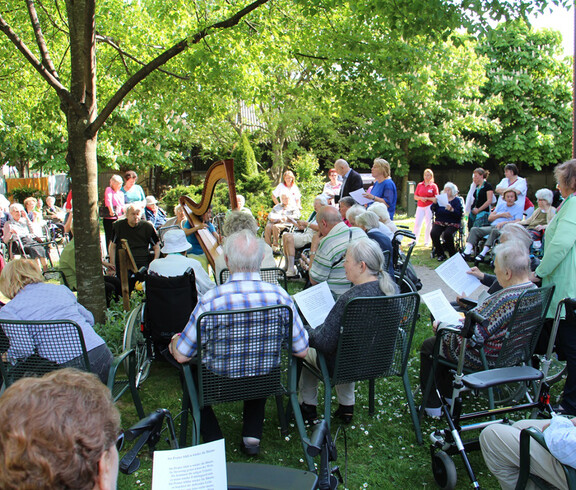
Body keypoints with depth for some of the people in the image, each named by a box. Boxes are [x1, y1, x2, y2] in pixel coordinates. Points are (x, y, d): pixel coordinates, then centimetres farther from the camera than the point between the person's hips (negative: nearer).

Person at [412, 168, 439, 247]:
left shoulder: (434, 186, 1)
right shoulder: (419, 185, 9)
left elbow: (435, 198, -2)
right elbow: (415, 196, 8)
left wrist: (427, 198, -14)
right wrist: (421, 198, -11)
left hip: (429, 207, -2)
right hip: (420, 206, 3)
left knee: (428, 224, 1)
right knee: (417, 223, -2)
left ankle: (427, 242, 11)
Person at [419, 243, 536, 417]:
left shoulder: (506, 300, -34)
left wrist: (441, 326, -14)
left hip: (486, 359, -9)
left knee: (428, 345, 11)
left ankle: (432, 405, 22)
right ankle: (448, 394, 34)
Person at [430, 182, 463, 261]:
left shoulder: (456, 200, 5)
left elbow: (459, 214, -8)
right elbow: (433, 209, 6)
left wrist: (451, 210, -25)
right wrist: (435, 203, -13)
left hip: (452, 223, -3)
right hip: (439, 222, 4)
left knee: (447, 234, -32)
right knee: (433, 233, -25)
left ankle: (452, 254, -12)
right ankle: (440, 254, -11)